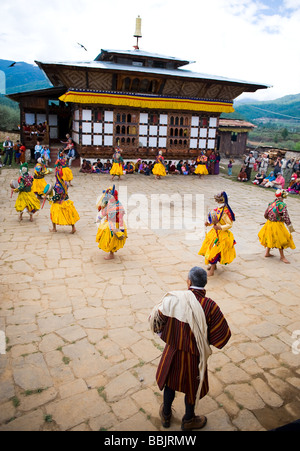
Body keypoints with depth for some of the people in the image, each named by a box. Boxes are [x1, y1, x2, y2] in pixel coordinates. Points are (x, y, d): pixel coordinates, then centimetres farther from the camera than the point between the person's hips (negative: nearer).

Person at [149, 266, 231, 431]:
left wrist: (163, 334, 11)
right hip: (194, 355, -2)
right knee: (193, 385, 24)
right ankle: (188, 420, 47)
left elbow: (156, 320, -8)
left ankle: (166, 415, 49)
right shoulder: (209, 306, -25)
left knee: (170, 380, 26)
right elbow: (223, 335, -18)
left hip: (173, 350, 2)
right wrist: (206, 339, 1)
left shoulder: (173, 298, -20)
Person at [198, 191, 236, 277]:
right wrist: (209, 223, 0)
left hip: (221, 235, -9)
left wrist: (221, 227, -34)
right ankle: (213, 265, 39)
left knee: (215, 251, -4)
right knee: (211, 250, 19)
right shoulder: (218, 209, 4)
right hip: (215, 232, 9)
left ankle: (211, 271, 5)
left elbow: (230, 224, -23)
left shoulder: (225, 213, -23)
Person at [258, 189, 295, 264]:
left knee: (271, 238, 22)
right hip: (277, 225, -8)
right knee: (280, 240, 4)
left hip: (269, 223, 8)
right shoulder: (282, 205, -19)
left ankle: (267, 253, 32)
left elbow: (266, 214, 10)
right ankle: (282, 257, 13)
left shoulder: (272, 203, 3)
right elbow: (286, 216, -21)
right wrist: (290, 226, -15)